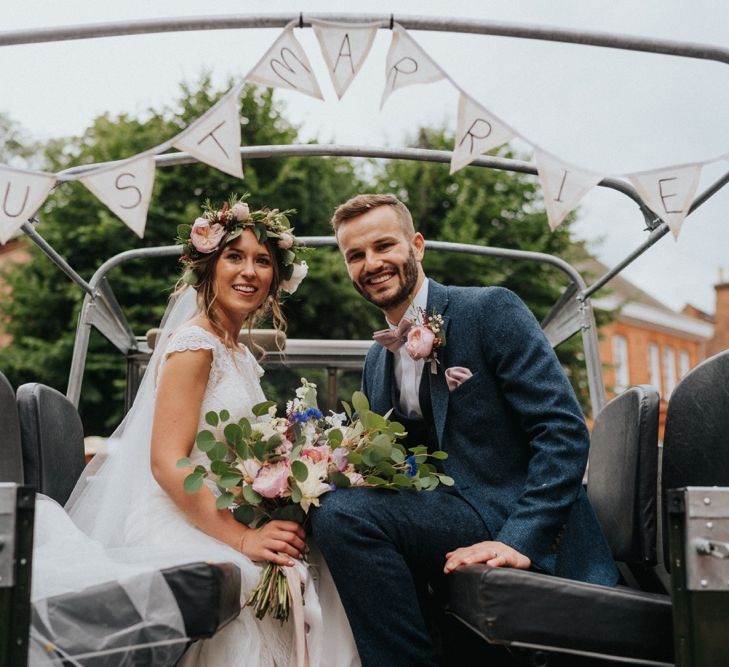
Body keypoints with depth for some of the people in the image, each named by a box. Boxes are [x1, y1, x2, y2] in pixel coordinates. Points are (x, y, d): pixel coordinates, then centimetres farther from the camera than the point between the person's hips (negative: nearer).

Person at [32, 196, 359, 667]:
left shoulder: (238, 354, 16)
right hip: (180, 523, -8)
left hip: (216, 517, 8)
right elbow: (167, 463, -19)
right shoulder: (194, 344, -11)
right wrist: (243, 538, -24)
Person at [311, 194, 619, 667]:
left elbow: (565, 430, -15)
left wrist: (521, 540, -24)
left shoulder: (490, 309, -7)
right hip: (442, 517, 7)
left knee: (342, 515, -23)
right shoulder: (376, 362, 14)